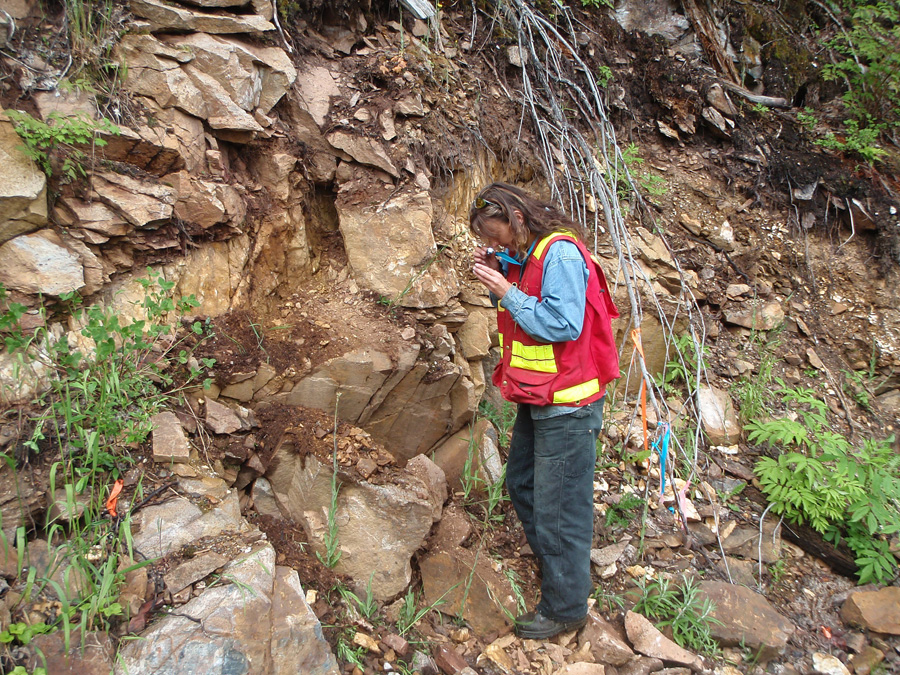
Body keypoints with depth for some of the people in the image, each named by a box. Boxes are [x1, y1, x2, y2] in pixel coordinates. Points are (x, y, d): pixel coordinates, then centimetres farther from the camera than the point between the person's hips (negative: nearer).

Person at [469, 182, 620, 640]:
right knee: (522, 485, 22)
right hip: (537, 399, 10)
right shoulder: (522, 255, 10)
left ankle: (566, 607, 19)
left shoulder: (560, 254, -20)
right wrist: (495, 278, 1)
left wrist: (507, 293, -23)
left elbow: (564, 324, -28)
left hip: (566, 405, -10)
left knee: (558, 506, 1)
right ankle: (559, 566, 42)